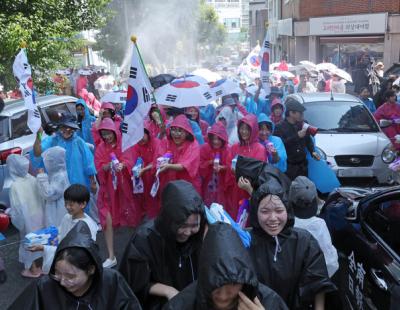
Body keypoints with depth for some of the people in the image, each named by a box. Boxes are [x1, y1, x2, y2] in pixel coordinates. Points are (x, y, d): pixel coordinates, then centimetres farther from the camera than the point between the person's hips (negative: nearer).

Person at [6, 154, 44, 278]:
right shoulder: (32, 179, -8)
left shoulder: (15, 186, -24)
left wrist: (14, 220, -3)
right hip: (38, 215, 6)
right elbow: (41, 198, 1)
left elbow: (16, 207, -19)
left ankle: (33, 270, 26)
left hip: (27, 218, -5)